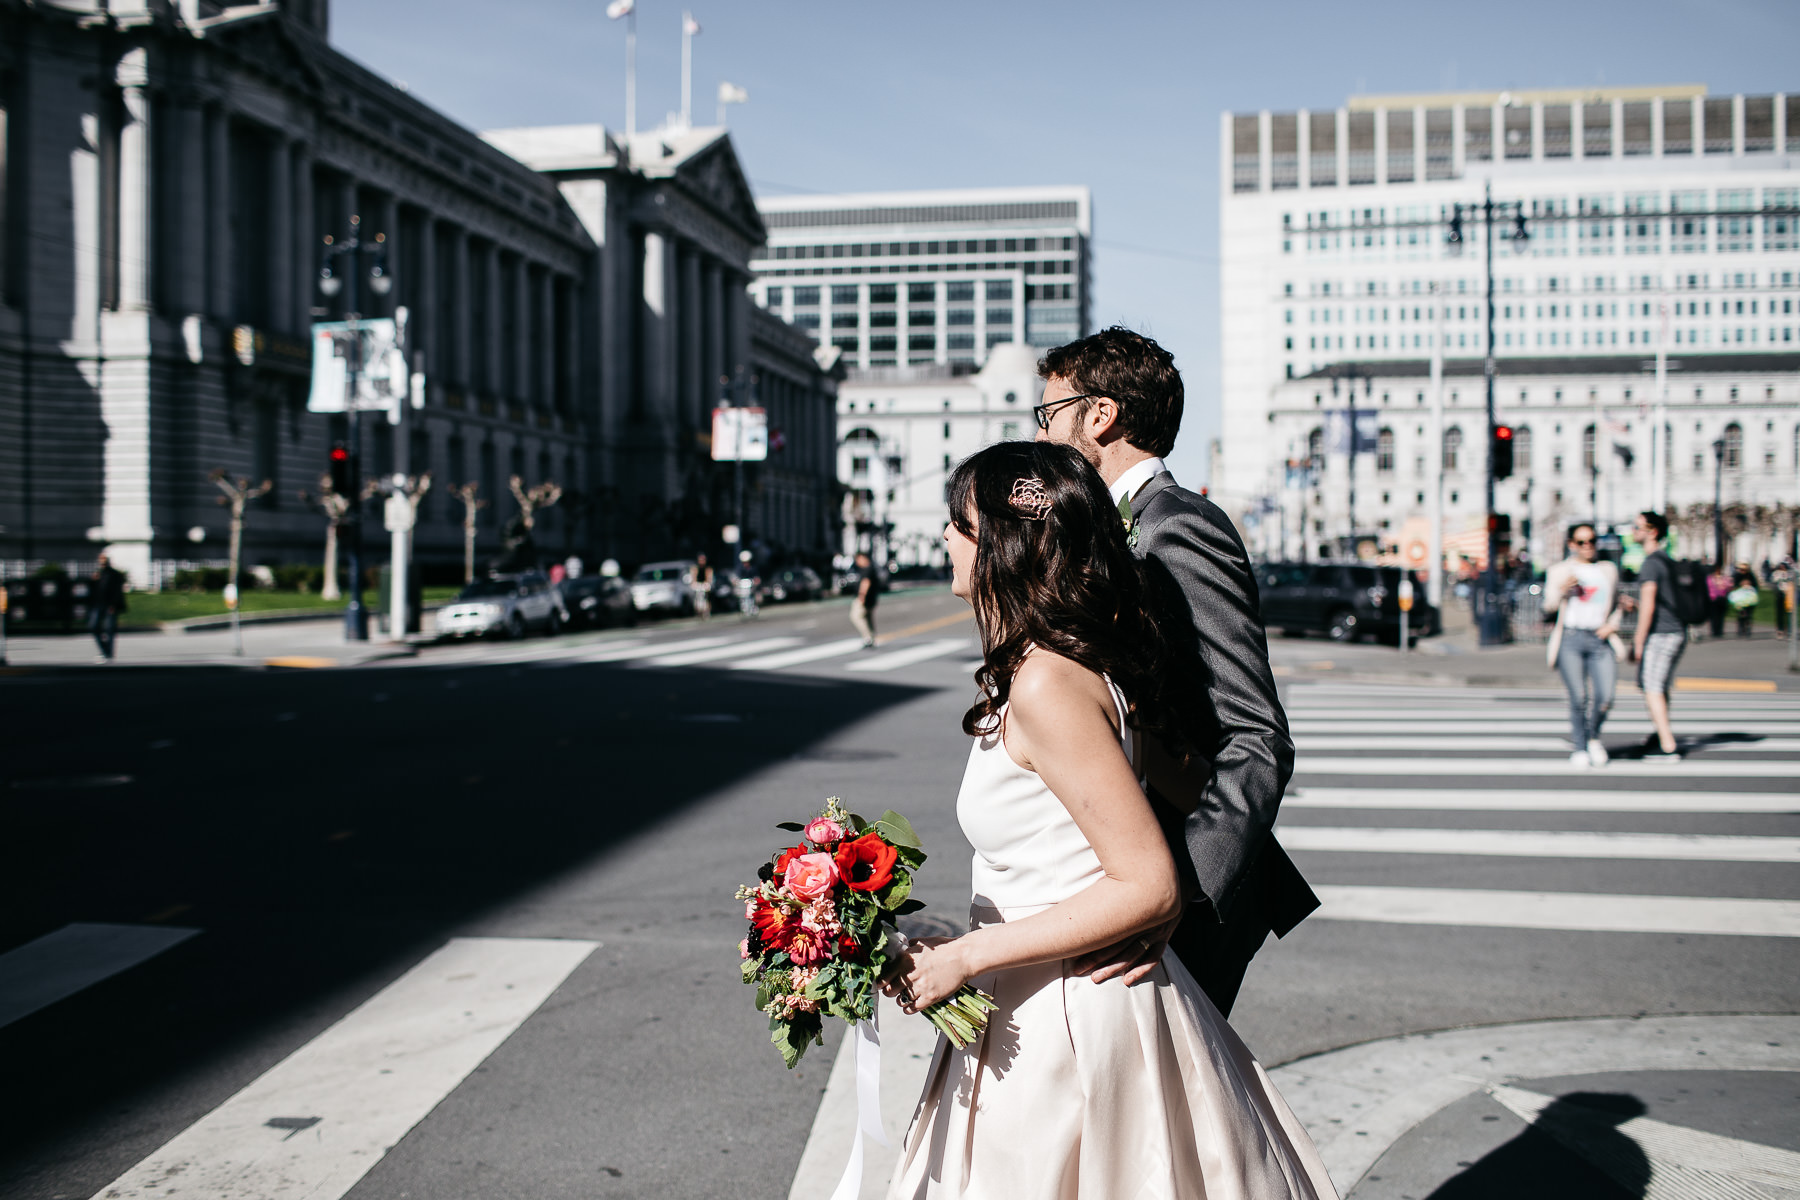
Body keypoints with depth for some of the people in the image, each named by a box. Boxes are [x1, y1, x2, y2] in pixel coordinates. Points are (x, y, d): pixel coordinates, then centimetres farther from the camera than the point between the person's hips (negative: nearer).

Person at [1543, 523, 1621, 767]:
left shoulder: (1608, 570, 20)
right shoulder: (1560, 570, 12)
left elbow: (1617, 605, 28)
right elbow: (1549, 606, 4)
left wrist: (1612, 625, 8)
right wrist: (1562, 589, -16)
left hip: (1600, 640, 2)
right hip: (1571, 639, -2)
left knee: (1605, 697, -10)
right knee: (1578, 697, -9)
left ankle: (1593, 737, 18)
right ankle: (1579, 748, 6)